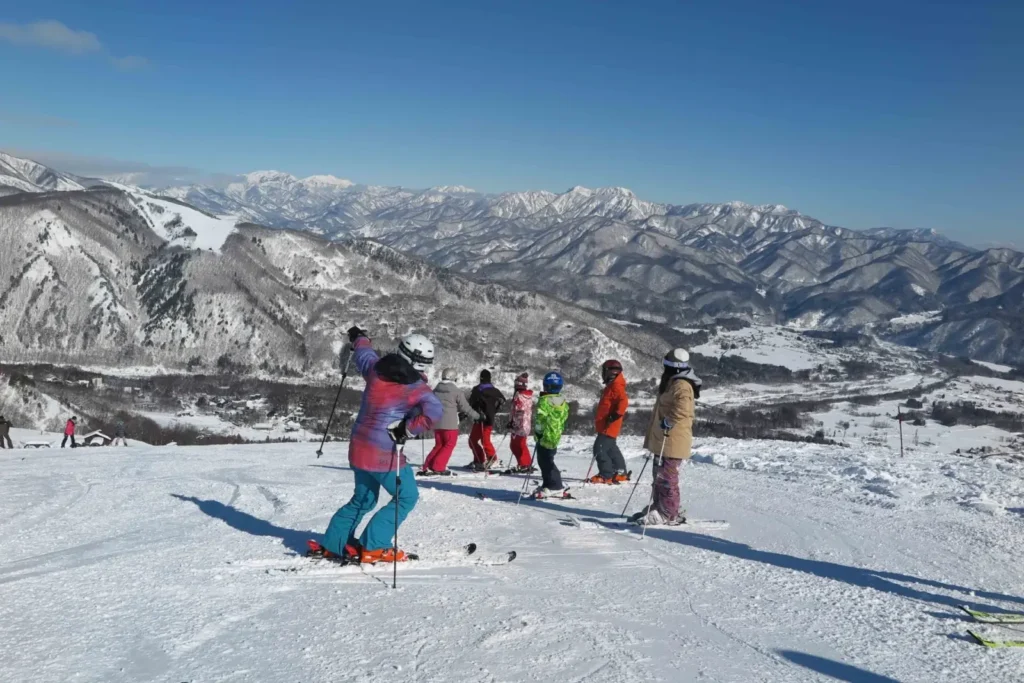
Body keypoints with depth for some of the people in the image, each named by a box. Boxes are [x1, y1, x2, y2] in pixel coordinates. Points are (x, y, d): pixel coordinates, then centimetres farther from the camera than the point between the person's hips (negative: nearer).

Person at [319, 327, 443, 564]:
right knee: (407, 497, 9)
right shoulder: (416, 387, -15)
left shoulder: (376, 369, 3)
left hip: (359, 447, 7)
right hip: (384, 453, -7)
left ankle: (333, 543, 25)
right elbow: (434, 411, -30)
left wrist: (359, 337, 46)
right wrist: (407, 429, -19)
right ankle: (373, 547, 3)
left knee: (363, 499, 25)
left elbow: (363, 354, 24)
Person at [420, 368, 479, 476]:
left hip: (437, 423, 6)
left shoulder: (435, 390, 7)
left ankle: (427, 468, 7)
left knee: (439, 445, 15)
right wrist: (477, 416, 10)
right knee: (449, 445, 6)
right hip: (450, 424, -6)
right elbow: (465, 407, -4)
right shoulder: (456, 391, -9)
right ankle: (438, 467, -2)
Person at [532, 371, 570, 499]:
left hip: (545, 436, -8)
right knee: (547, 461, 18)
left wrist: (536, 431, -8)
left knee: (545, 462, -3)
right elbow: (564, 419, 13)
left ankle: (556, 487, -7)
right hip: (556, 436, 8)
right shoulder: (564, 402, 8)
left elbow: (540, 418, -19)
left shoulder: (545, 401, -16)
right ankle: (549, 485, 22)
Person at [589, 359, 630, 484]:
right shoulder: (612, 386, 17)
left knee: (600, 448, -11)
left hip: (608, 426, -11)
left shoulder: (616, 387, -16)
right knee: (611, 449, 17)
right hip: (607, 426, 11)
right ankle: (621, 473, 24)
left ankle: (606, 476, -8)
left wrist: (616, 415, -29)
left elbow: (623, 401, -28)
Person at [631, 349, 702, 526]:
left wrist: (669, 421, -30)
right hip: (663, 440, 11)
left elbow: (682, 408, -30)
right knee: (660, 476, 16)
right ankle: (657, 508, 24)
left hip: (672, 441, -11)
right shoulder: (673, 383, 20)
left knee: (666, 477, -8)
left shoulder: (681, 385, -14)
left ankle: (669, 514, -4)